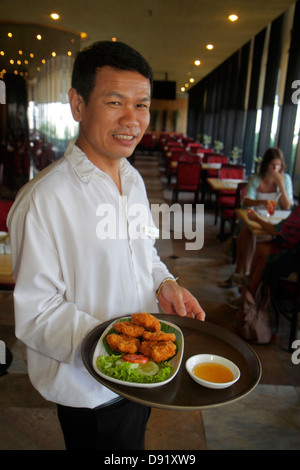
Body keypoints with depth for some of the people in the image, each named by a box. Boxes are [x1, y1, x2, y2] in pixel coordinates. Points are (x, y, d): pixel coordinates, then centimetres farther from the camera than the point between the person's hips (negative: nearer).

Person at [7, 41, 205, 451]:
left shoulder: (134, 180, 0)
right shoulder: (44, 199, -27)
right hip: (90, 390, -7)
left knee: (133, 440, 31)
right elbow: (35, 314, -23)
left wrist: (164, 284, -8)